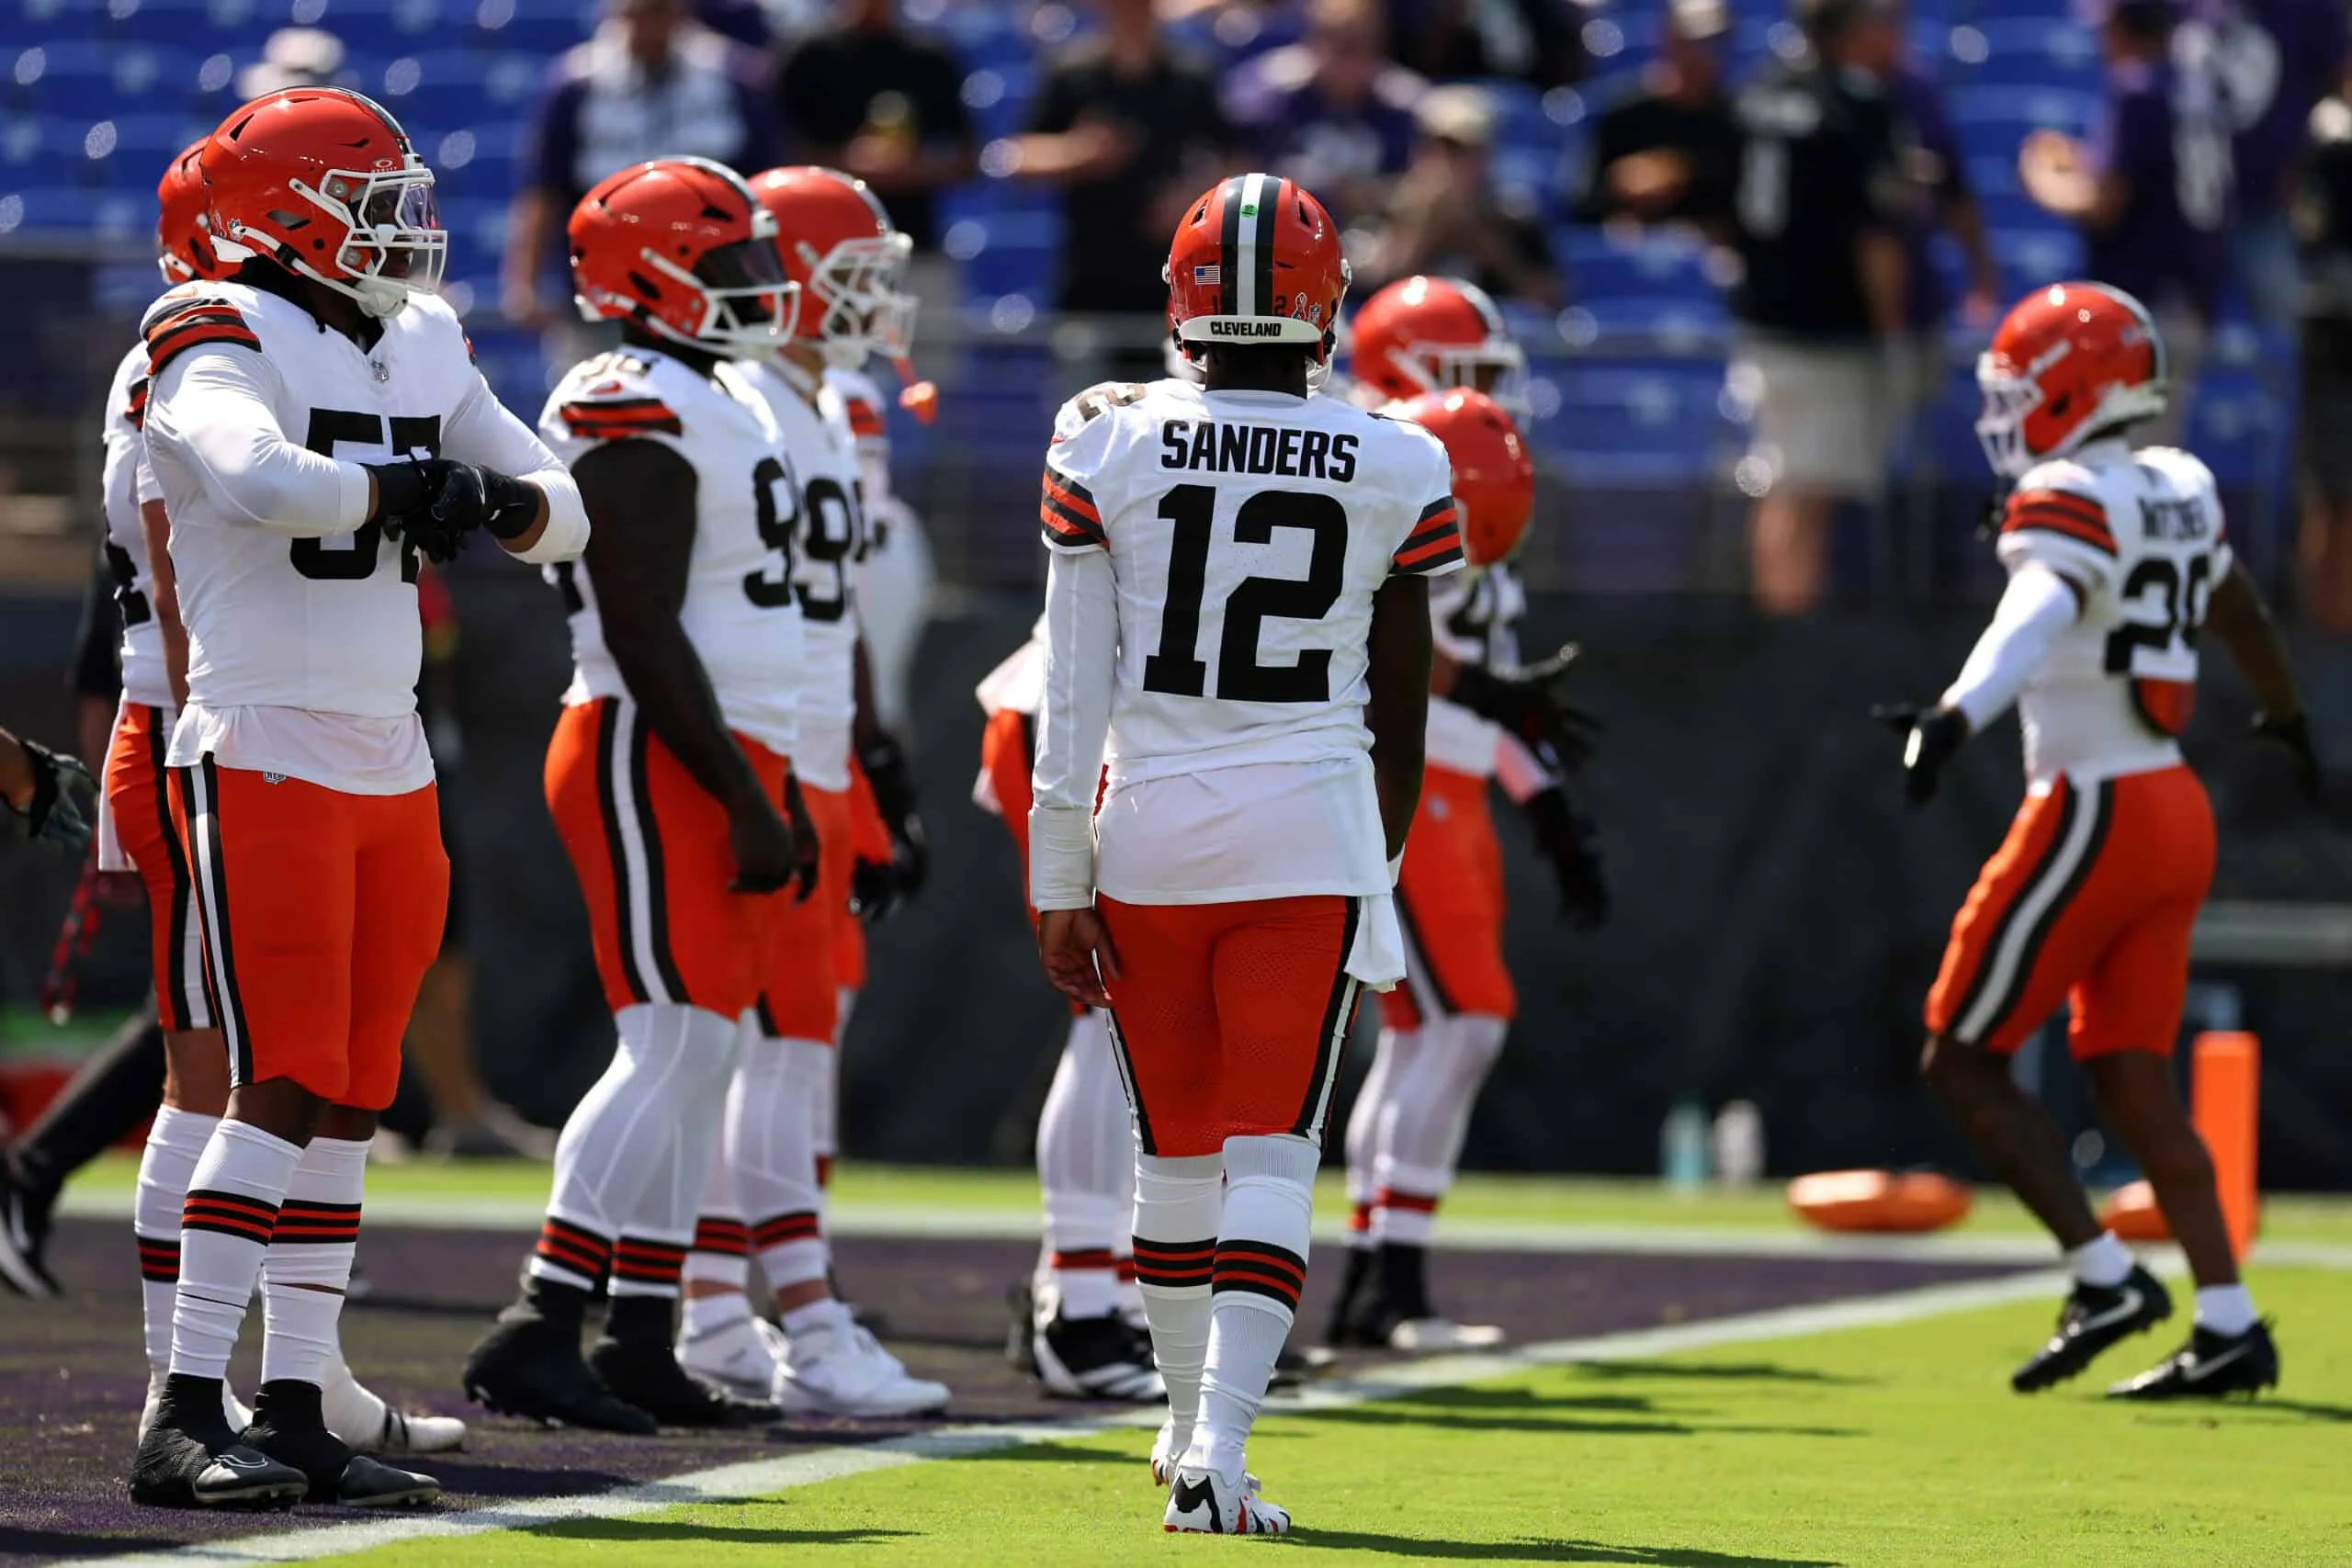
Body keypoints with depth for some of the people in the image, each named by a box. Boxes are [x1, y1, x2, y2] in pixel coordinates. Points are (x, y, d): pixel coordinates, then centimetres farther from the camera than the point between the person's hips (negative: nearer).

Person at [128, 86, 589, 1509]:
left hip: (392, 771, 8)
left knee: (349, 1105, 7)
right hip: (261, 762, -8)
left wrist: (500, 504, -7)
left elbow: (563, 510, 16)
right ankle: (186, 1417, -12)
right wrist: (413, 486, -17)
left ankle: (296, 1413, 11)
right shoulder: (225, 345, -10)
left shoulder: (422, 351, 13)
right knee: (282, 1088, -13)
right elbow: (257, 478, -31)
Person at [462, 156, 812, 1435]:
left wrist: (776, 792, 22)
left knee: (701, 1055, 9)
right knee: (674, 1047, -14)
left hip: (725, 758, 10)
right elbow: (647, 638, -20)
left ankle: (642, 1349, 12)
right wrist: (744, 800, -21)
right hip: (655, 763, -10)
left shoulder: (728, 407, 18)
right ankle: (534, 1337, -16)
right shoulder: (640, 421, -15)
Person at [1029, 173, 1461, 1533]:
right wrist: (1383, 870, 18)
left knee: (1176, 1151, 15)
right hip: (1312, 829, -1)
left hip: (1149, 827, 1)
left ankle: (1193, 1429, 31)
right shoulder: (1397, 474, -2)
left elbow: (1074, 693, -2)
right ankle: (1220, 1448, -15)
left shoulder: (1109, 448, -3)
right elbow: (1401, 707, 5)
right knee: (1273, 1157, -1)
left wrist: (1059, 882, 3)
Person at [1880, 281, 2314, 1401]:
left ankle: (2105, 1278, -6)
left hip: (2091, 814, -8)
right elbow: (2242, 614, 31)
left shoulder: (2070, 501, -13)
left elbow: (2039, 616, -34)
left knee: (1963, 1063, 0)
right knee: (2131, 1080, 11)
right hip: (2174, 815, 8)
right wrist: (2286, 721, 50)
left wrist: (1955, 718, -51)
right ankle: (2229, 1326, 6)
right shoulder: (2180, 491, 13)